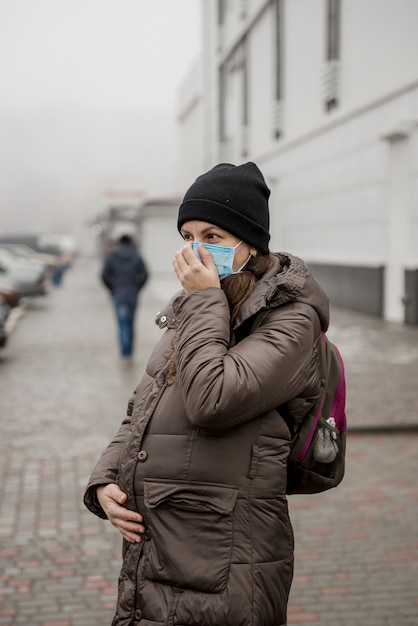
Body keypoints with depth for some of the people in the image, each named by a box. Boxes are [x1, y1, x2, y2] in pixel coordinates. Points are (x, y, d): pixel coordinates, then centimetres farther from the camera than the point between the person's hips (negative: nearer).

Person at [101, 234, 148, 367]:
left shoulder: (111, 256, 3)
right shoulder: (137, 256, 3)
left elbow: (104, 275, -5)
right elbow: (144, 275, -7)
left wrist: (112, 290, 7)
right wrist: (137, 289, 5)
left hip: (118, 294, -1)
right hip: (133, 295, 1)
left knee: (123, 325, -5)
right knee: (130, 323, 14)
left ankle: (125, 356, -17)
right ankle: (128, 354, 20)